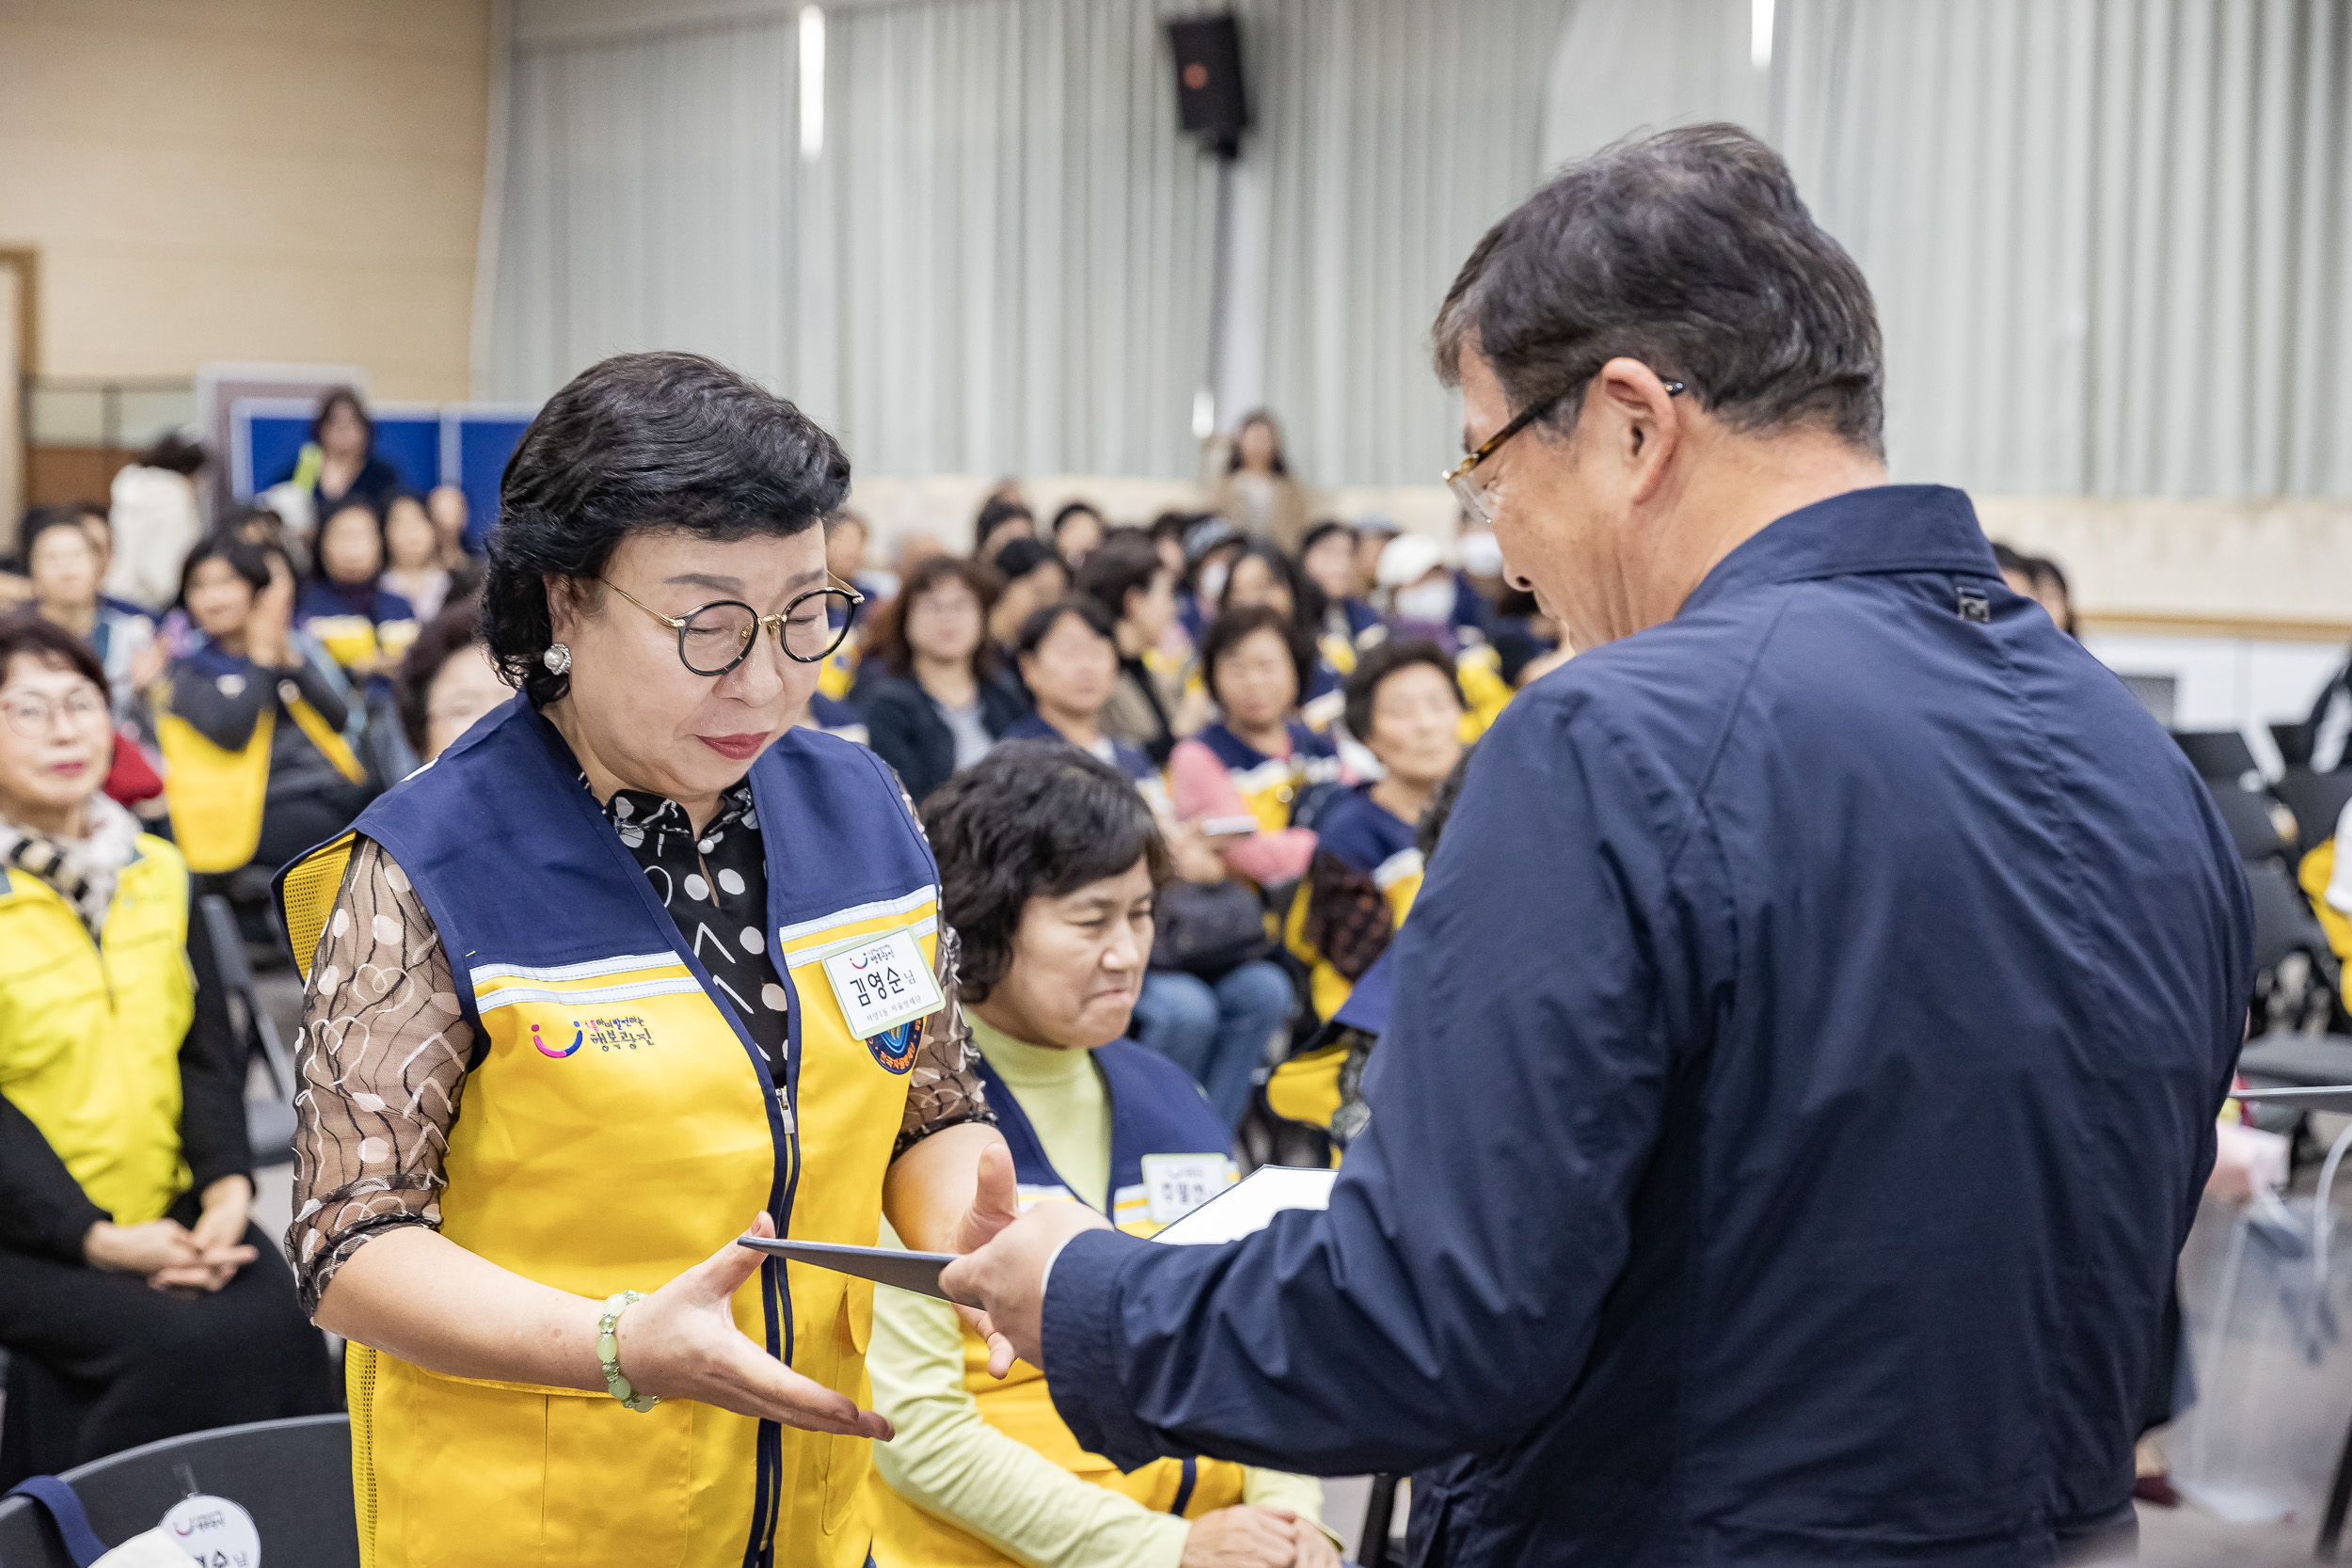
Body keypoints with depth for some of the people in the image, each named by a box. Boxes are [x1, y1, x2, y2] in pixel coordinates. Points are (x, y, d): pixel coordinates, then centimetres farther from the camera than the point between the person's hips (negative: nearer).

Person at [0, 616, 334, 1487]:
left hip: (171, 1216, 4)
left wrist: (228, 1184, -8)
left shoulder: (154, 872, 13)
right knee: (183, 1345, -28)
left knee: (279, 1325, -22)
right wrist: (96, 1239, -19)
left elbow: (208, 1049, 10)